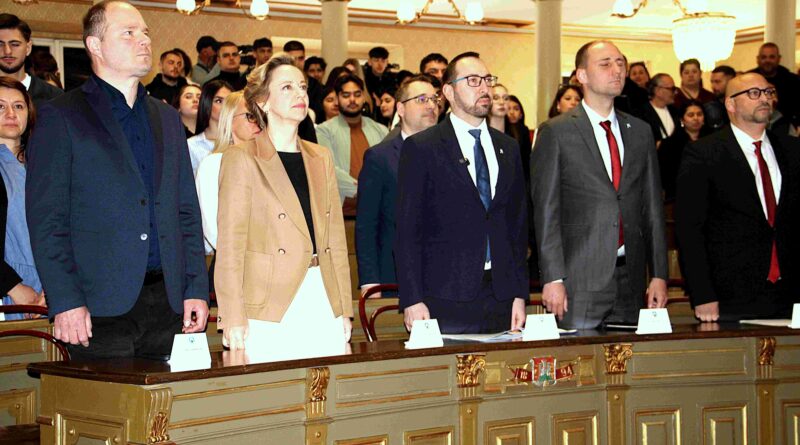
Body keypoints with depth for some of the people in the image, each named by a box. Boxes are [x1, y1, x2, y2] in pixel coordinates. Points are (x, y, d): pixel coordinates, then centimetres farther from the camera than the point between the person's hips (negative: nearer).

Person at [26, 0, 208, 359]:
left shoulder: (167, 118, 18)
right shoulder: (61, 117, 0)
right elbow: (45, 219, -5)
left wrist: (196, 289, 9)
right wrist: (64, 301, -13)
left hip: (168, 301, 5)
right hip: (100, 306, -5)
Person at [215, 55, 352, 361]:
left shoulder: (321, 158, 17)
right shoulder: (242, 158, -1)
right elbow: (230, 242, -5)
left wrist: (344, 308, 12)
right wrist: (233, 319, -11)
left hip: (324, 302, 5)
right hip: (271, 309, -5)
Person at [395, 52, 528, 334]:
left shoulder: (508, 148, 15)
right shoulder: (420, 148, 0)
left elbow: (518, 226, 16)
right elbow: (408, 230, -4)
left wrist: (520, 294, 9)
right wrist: (412, 300, -11)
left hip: (501, 299, 4)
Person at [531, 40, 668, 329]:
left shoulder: (640, 132, 15)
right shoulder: (555, 133, 0)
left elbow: (652, 207, 14)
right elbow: (546, 210, -4)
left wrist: (659, 275, 8)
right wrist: (552, 278, -11)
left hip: (631, 279, 4)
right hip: (579, 281, -4)